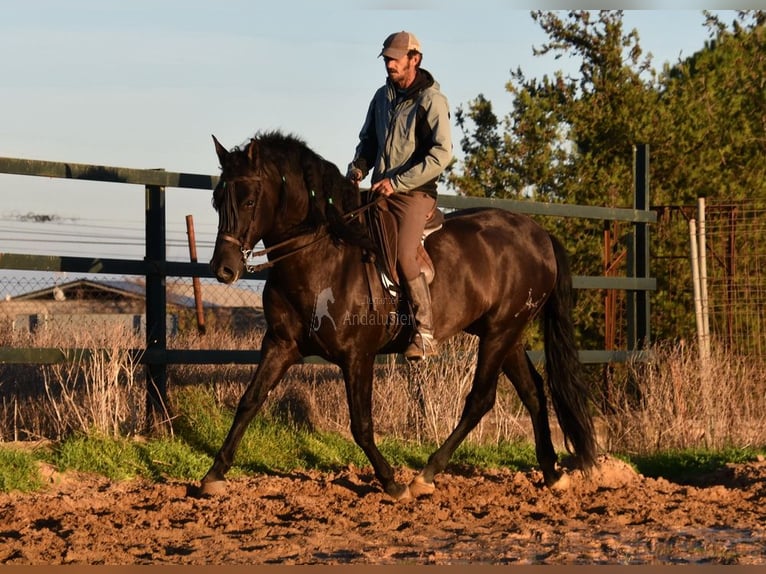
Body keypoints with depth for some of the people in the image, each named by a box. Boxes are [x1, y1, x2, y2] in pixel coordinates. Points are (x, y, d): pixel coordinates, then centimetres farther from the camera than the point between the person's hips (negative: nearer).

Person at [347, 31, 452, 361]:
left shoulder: (431, 100, -8)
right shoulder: (383, 96, 14)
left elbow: (441, 154, -16)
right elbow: (368, 141, 25)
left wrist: (397, 181, -20)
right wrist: (357, 170, 4)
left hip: (414, 194, -8)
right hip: (380, 191, 8)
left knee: (404, 256, -23)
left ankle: (425, 333, -19)